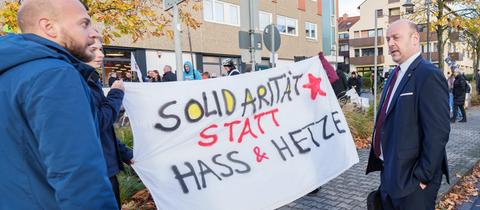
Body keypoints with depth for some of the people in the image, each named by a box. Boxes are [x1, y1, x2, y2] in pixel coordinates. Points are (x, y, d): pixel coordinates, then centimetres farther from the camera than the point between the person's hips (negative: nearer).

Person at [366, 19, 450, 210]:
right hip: (389, 173, 8)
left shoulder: (429, 76, -17)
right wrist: (385, 167, 13)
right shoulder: (395, 74, 10)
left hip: (412, 179, -8)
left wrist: (423, 177, -18)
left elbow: (438, 133, -22)